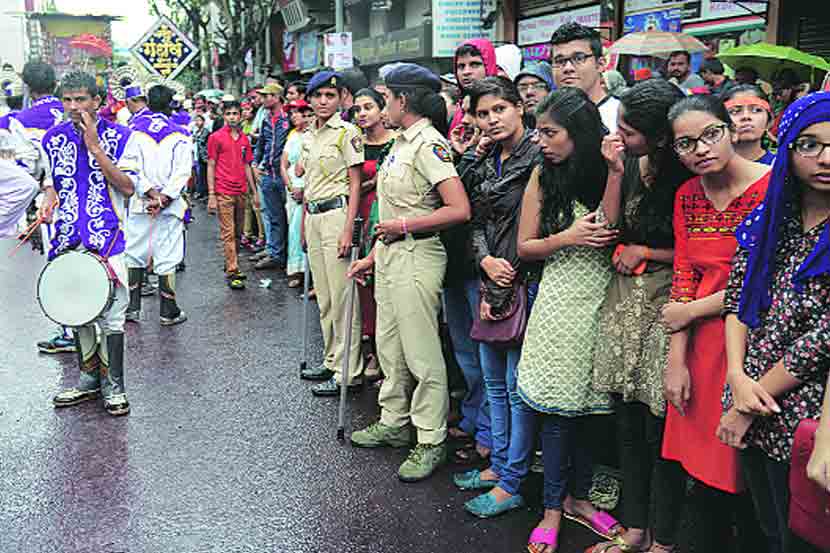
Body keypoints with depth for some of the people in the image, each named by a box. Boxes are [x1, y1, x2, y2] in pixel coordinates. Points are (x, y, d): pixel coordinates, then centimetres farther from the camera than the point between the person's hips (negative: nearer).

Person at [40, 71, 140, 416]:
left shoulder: (120, 137, -4)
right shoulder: (53, 139, 9)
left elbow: (128, 187, -13)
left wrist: (94, 146, -16)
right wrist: (49, 202, 0)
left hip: (107, 239, -4)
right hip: (68, 239, 5)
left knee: (111, 315, -4)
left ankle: (114, 385, 9)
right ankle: (88, 378, 25)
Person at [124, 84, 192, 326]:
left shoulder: (134, 131, 4)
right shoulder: (180, 135, 1)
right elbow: (183, 171, -9)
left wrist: (151, 193, -10)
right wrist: (164, 197, -13)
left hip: (139, 203, 2)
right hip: (170, 205, -1)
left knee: (134, 254, 11)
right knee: (166, 257, 2)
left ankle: (132, 307, 12)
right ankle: (168, 311, 6)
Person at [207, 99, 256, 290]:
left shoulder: (244, 139, 11)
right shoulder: (216, 137, -3)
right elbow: (211, 166, -3)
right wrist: (211, 195, -8)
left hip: (241, 192, 5)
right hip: (223, 193, -5)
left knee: (237, 232, 12)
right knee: (228, 233, -4)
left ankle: (231, 265, 25)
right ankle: (232, 271, -3)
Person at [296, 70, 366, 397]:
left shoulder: (346, 132, -7)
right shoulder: (308, 136, 15)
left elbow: (355, 183, -10)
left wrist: (348, 229, -17)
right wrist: (303, 223, 19)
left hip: (336, 213, -8)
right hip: (312, 216, 8)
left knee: (342, 296, -6)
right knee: (324, 297, 14)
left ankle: (347, 372, -1)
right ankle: (331, 361, 25)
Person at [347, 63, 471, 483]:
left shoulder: (429, 144, -15)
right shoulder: (402, 142, 13)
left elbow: (459, 210, -24)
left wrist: (403, 226, -16)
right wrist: (374, 255, 17)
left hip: (416, 258, -10)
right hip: (390, 255, 10)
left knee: (422, 354, 0)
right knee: (390, 347, 18)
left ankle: (431, 441, 12)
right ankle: (394, 423, 34)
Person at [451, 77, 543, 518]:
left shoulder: (537, 158, -12)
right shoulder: (484, 166, 12)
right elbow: (477, 224, 13)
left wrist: (507, 288, -13)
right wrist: (487, 261, -7)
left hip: (525, 284, -8)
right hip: (491, 283, 8)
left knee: (518, 388, 1)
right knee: (494, 382, 17)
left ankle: (511, 485, 12)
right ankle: (498, 465, 32)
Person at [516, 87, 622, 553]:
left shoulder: (612, 173, -1)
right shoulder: (544, 177, 0)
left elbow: (613, 232, -14)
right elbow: (525, 247, 4)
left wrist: (614, 171, -19)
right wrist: (568, 238, -12)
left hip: (604, 299, 1)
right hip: (562, 300, -1)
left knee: (590, 405, 9)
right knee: (560, 408, 2)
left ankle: (579, 497, 28)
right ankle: (553, 508, 17)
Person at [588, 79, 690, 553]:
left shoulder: (687, 177, -13)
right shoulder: (628, 164, 4)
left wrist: (643, 252, -4)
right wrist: (615, 172, -9)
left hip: (665, 300, -6)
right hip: (624, 300, 6)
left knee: (660, 427, 0)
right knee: (627, 421, 11)